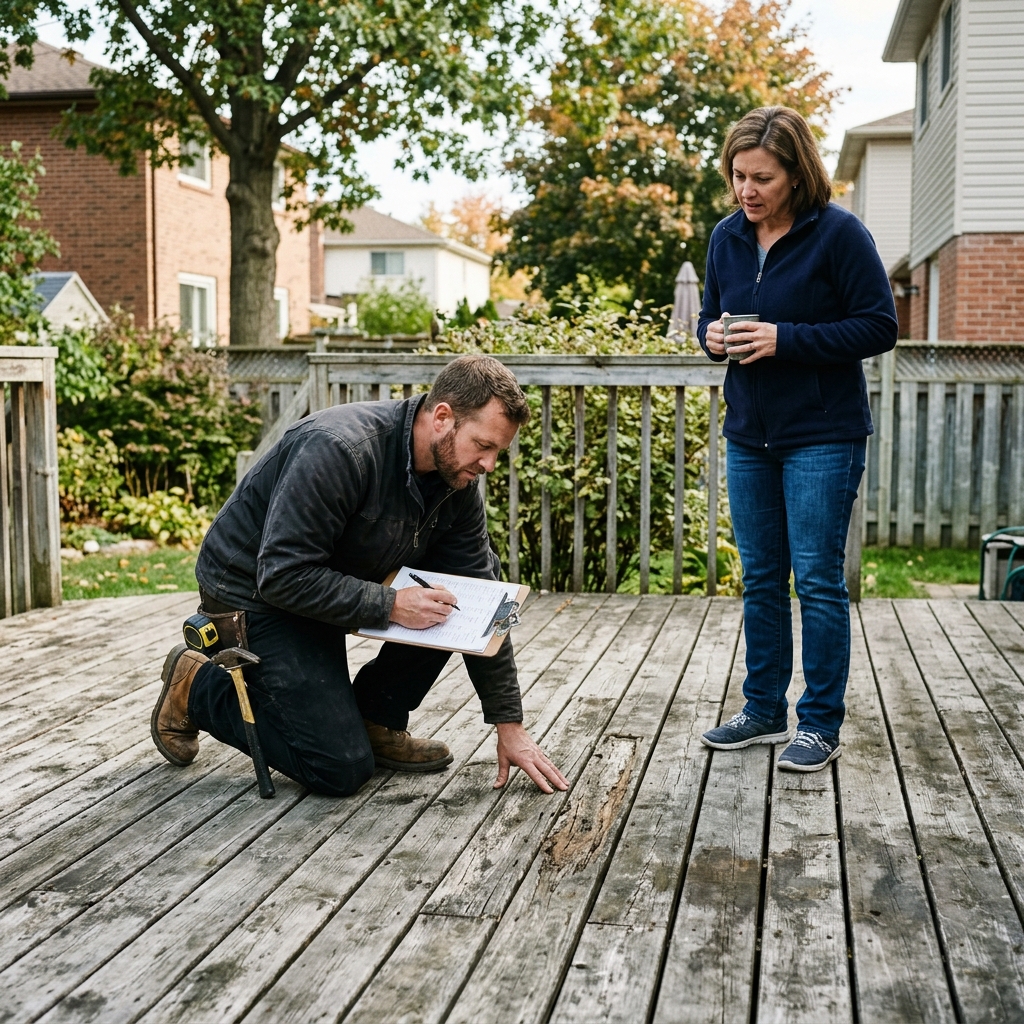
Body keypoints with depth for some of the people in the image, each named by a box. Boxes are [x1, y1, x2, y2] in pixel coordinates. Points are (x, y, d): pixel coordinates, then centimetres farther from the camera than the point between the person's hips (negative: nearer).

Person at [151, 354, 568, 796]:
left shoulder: (457, 482, -9)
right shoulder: (339, 449, -32)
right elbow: (282, 575, -31)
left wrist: (509, 725, -7)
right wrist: (390, 605, -34)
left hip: (335, 577, 7)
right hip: (253, 590, -7)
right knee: (343, 768, -12)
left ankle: (376, 720, 4)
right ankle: (198, 686, 7)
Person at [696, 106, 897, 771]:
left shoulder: (838, 233, -11)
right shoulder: (727, 237, 6)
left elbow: (880, 326, -12)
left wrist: (786, 339, -21)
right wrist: (712, 335, -7)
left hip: (824, 436, -6)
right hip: (749, 434, 6)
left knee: (818, 579, -3)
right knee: (761, 578, 12)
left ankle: (821, 723, 11)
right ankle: (764, 711, 25)